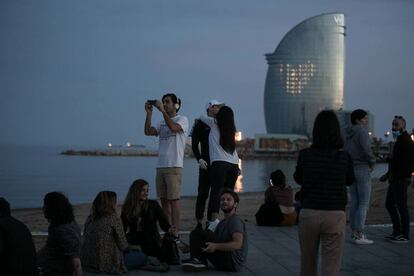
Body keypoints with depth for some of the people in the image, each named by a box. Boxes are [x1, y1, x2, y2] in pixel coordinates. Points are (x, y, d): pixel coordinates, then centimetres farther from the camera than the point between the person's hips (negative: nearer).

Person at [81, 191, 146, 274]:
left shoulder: (90, 219, 7)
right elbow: (123, 245, -6)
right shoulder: (113, 218, -10)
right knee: (141, 256, 10)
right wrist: (128, 249, 18)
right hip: (106, 265, -7)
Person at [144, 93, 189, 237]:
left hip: (174, 166, -6)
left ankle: (175, 233, -5)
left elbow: (173, 127, -20)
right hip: (160, 166, 6)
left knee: (173, 199, -7)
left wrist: (162, 110, -19)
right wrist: (149, 113, -3)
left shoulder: (182, 119, 1)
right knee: (164, 200, 7)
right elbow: (148, 131, 3)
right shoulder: (162, 123, 18)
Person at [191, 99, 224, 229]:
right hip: (206, 164, -5)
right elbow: (194, 144, -3)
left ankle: (211, 221, 13)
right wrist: (199, 159, -17)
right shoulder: (201, 124, 1)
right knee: (203, 194, -6)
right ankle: (199, 222, -3)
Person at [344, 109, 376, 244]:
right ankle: (359, 236, -5)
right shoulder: (362, 131, -15)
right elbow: (366, 149, -26)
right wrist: (373, 162, -8)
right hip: (363, 170, -8)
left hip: (351, 169, 8)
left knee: (354, 203, 11)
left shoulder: (349, 134, 12)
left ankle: (354, 233, 13)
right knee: (364, 203, -4)